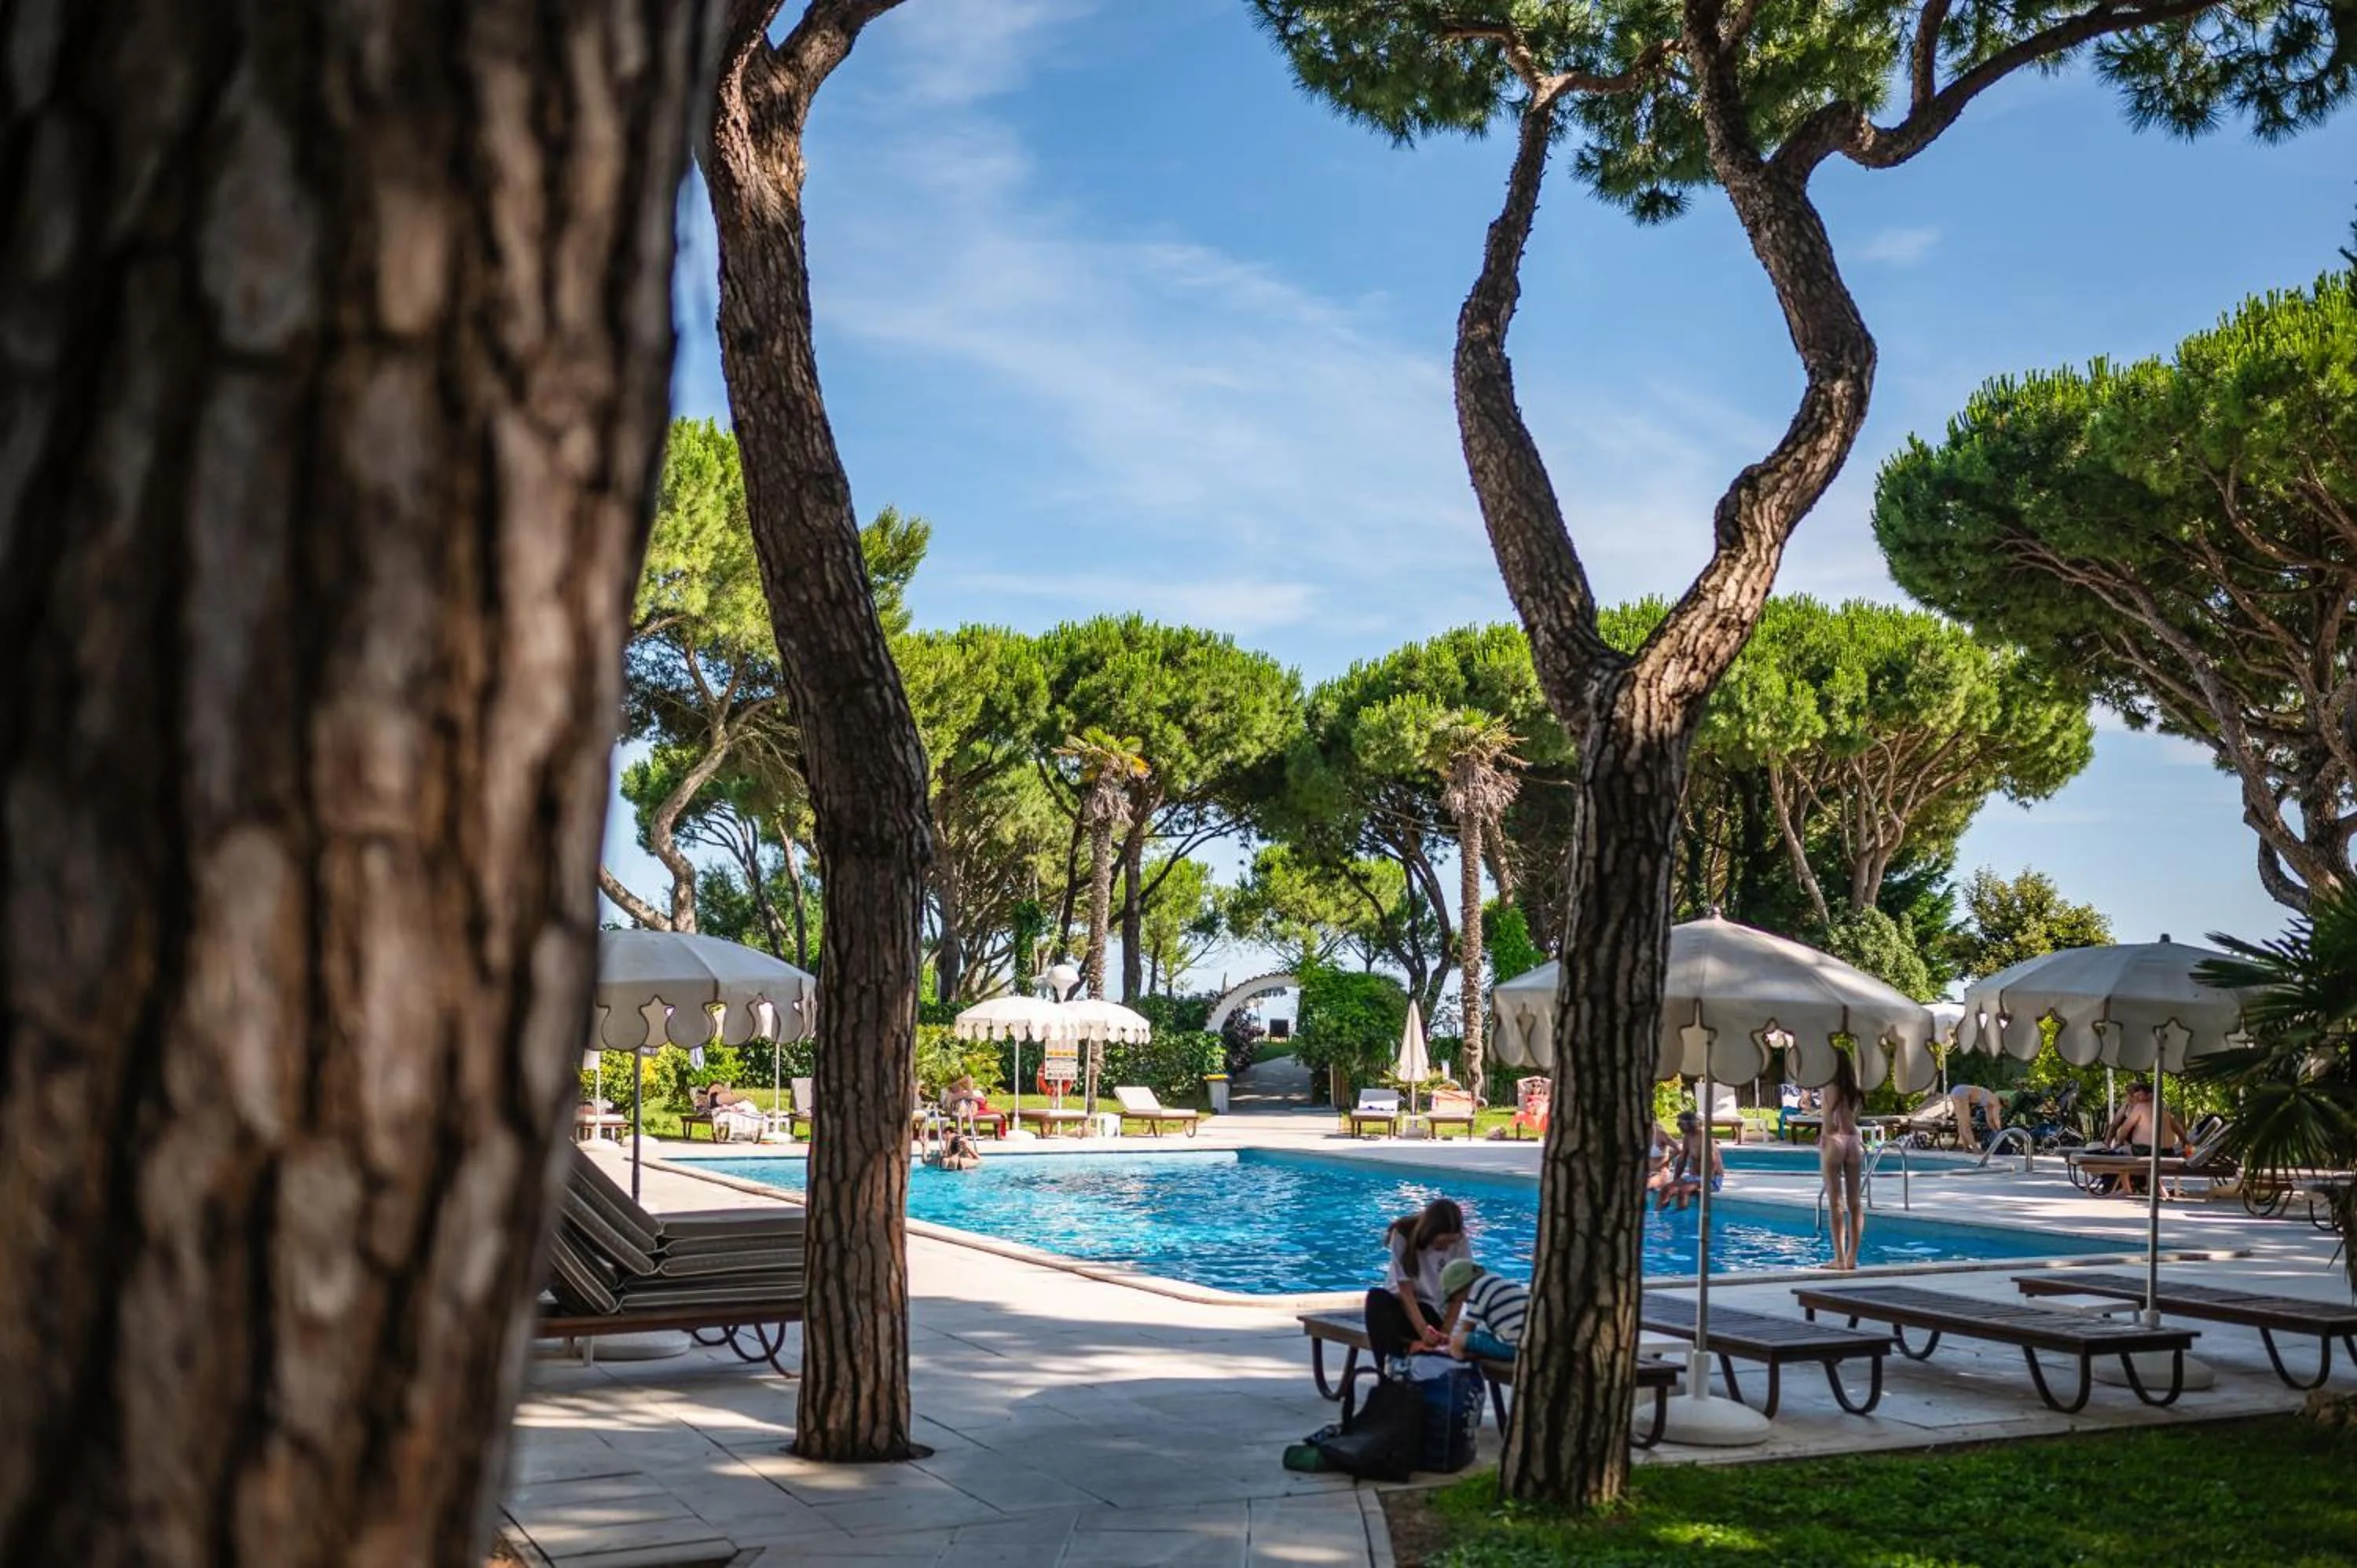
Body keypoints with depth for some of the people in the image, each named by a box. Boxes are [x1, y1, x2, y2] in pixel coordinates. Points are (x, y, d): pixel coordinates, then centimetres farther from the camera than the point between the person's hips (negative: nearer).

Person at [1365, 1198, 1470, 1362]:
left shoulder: (1459, 1242, -14)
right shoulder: (1403, 1235, -18)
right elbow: (1406, 1292, -18)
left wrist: (1445, 1333, -21)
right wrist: (1423, 1331, -32)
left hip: (1432, 1308, -1)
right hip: (1402, 1302, 1)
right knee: (1376, 1298, -36)